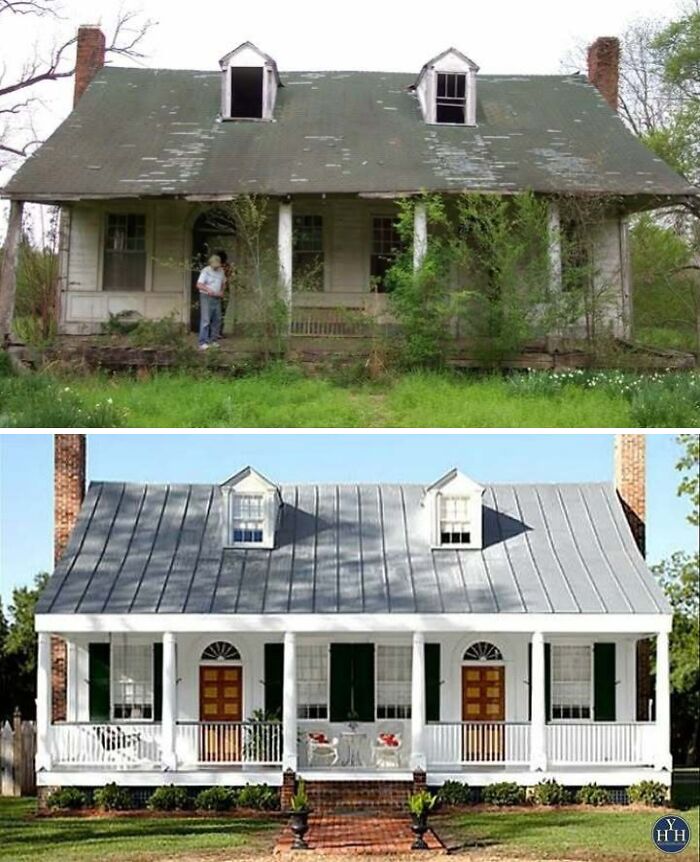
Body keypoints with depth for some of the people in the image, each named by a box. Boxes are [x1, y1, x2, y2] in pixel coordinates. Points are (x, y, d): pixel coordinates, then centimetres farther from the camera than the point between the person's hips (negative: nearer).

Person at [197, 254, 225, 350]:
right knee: (205, 320, -11)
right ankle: (203, 343, -13)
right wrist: (208, 289, -32)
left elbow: (223, 282, 24)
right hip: (206, 297, -7)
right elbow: (199, 285, -16)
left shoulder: (221, 271, 9)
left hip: (217, 298, 7)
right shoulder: (205, 271, -10)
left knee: (217, 320, 8)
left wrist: (222, 291, 5)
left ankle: (213, 340, 18)